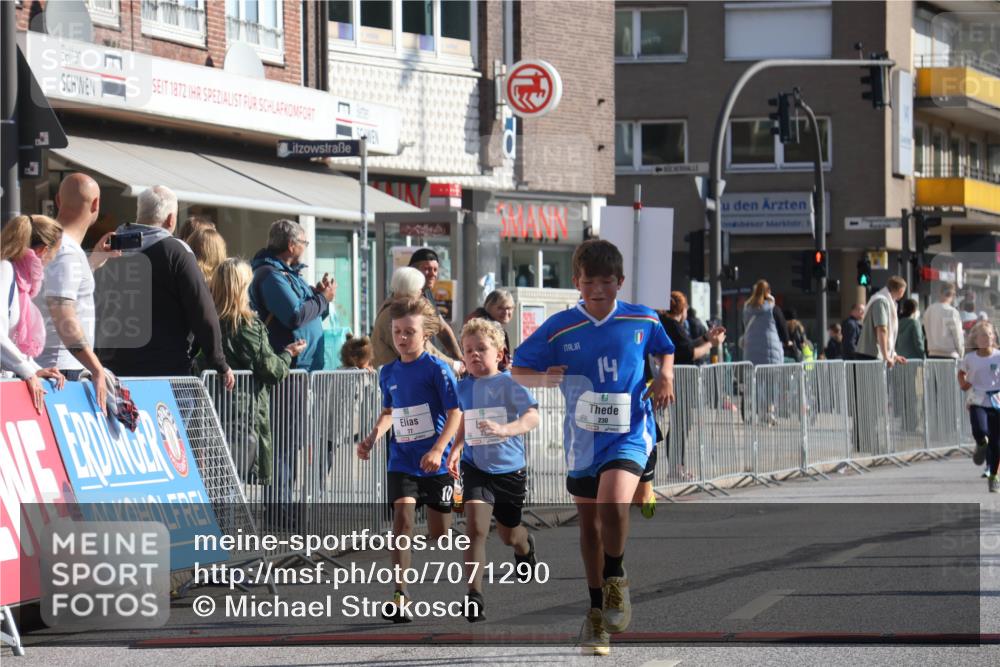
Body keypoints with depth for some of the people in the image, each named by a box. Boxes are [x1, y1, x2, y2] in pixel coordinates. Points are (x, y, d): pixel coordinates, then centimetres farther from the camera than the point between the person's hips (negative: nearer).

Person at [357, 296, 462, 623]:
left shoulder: (436, 369, -10)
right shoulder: (389, 372, 7)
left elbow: (455, 413, -13)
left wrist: (438, 450, -23)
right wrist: (373, 437, 7)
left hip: (435, 461, -3)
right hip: (402, 459, 3)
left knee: (439, 529, 7)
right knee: (403, 516, -16)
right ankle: (399, 597, -21)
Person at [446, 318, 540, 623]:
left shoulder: (509, 384, -13)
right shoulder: (463, 388, 2)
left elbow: (532, 417, -27)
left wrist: (504, 429, -43)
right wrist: (455, 450, 9)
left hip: (510, 469, -2)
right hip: (476, 468, 2)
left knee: (508, 534, 18)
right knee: (475, 527, -21)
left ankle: (526, 546, 57)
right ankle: (475, 595, -22)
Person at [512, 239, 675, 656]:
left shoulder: (643, 321, -3)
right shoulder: (559, 328, -6)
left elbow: (665, 349, 18)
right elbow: (517, 371, 1)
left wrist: (666, 377, -2)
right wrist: (544, 378, -20)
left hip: (630, 434, -2)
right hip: (583, 439, 2)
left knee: (613, 505, -27)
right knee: (589, 522, 12)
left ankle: (615, 578, -1)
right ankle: (598, 610, 28)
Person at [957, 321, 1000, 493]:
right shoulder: (970, 358, 2)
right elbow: (961, 372, 19)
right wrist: (963, 383, -1)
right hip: (977, 402, -1)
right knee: (980, 432, -25)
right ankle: (981, 446, 14)